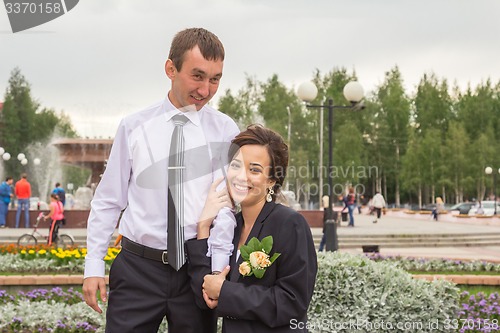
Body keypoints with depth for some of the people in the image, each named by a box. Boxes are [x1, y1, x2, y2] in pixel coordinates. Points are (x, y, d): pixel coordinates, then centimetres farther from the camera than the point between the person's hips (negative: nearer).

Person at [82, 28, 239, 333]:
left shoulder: (225, 131, 1)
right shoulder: (134, 127, 2)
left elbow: (226, 201, -7)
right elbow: (108, 200, 5)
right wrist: (94, 265, 2)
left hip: (197, 270, 0)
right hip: (138, 266, 0)